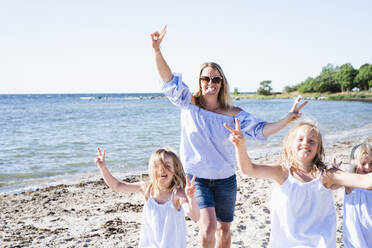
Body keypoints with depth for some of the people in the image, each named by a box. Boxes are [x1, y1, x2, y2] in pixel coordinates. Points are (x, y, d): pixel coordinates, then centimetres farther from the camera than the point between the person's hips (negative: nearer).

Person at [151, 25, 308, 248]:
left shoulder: (233, 113, -2)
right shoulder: (190, 104, -4)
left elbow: (260, 129, -7)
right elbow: (169, 80, -12)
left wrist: (287, 120, -20)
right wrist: (157, 50, -24)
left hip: (224, 179, 2)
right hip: (196, 177, -2)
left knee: (224, 230, 13)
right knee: (208, 225, -20)